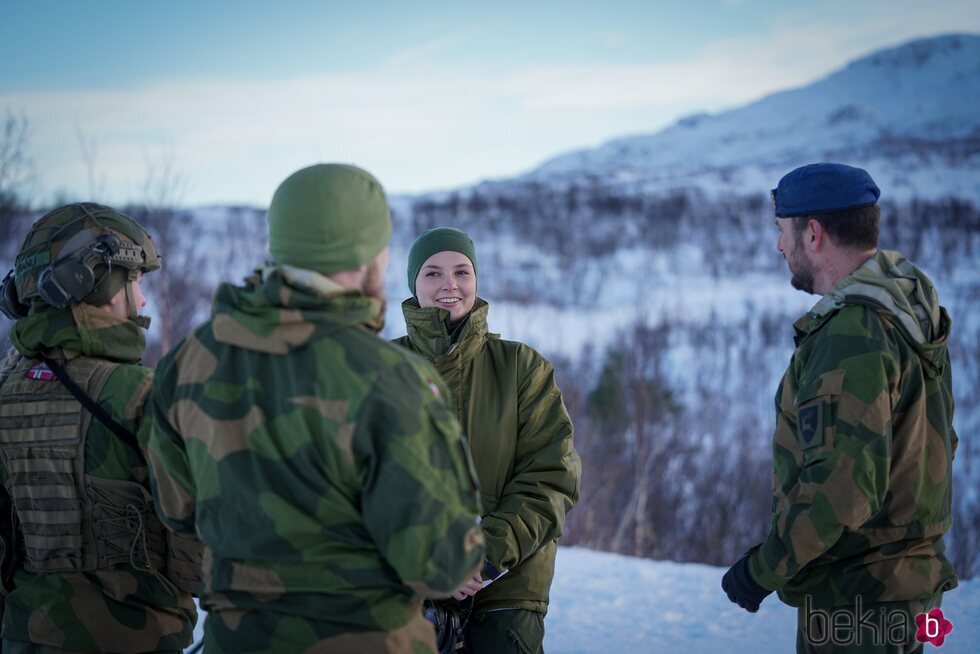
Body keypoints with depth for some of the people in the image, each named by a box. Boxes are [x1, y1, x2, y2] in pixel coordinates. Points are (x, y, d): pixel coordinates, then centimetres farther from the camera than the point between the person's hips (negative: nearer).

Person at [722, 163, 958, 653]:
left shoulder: (850, 335, -23)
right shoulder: (911, 312, 8)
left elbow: (842, 487, -29)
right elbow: (937, 443, 16)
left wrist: (764, 569, -18)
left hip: (855, 600, -10)